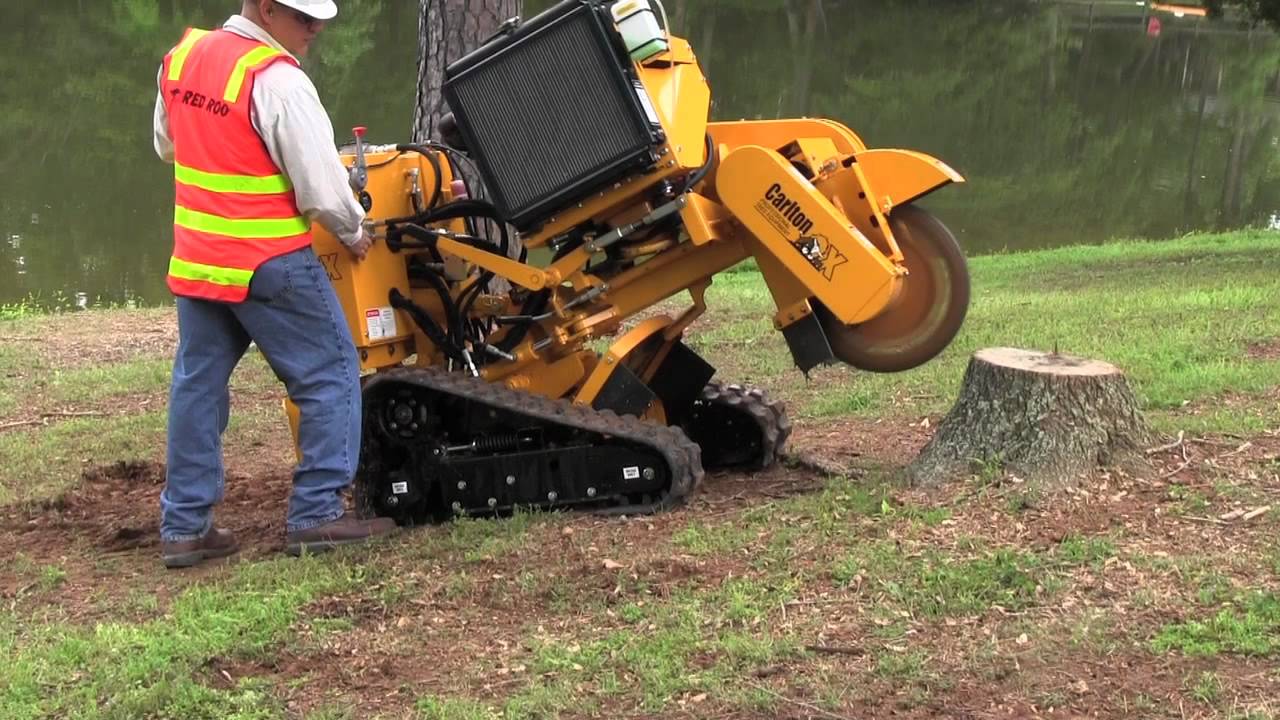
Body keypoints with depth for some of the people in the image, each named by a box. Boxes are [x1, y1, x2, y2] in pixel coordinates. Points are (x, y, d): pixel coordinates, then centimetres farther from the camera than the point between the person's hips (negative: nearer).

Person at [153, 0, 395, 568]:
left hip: (195, 258, 7)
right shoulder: (276, 79, -20)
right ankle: (316, 514, 4)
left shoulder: (182, 58, 5)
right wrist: (354, 233, 0)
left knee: (197, 383, 13)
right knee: (329, 375, 5)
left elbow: (167, 147, 19)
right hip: (267, 264, -7)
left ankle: (183, 526, 15)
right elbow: (322, 186, -18)